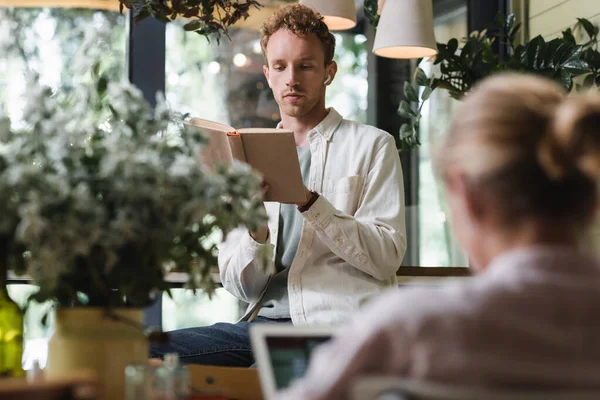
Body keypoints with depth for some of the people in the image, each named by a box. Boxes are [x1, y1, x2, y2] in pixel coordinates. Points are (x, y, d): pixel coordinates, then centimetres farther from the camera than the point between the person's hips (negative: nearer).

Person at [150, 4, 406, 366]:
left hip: (338, 323, -4)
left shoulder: (371, 145, 8)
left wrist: (308, 201, -14)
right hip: (264, 320, 5)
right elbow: (242, 287, 12)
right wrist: (255, 233, -10)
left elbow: (386, 258, -4)